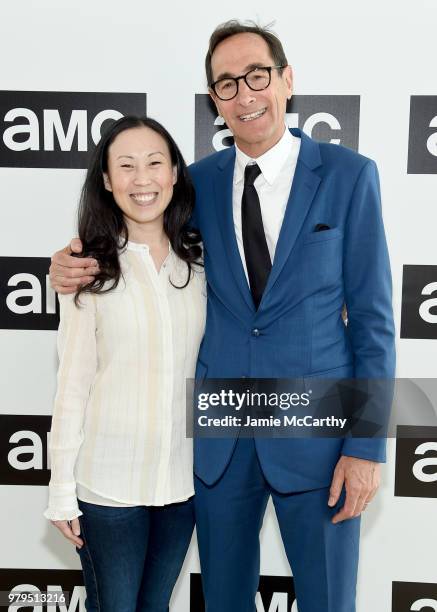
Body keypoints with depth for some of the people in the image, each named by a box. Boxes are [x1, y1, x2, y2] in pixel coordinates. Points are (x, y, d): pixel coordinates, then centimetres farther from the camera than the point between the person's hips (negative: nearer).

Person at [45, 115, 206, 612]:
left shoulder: (198, 263, 1)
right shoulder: (89, 270, -9)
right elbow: (73, 382, -7)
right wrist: (62, 488, -6)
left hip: (183, 475, 3)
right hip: (108, 480, -3)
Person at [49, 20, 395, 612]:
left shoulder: (348, 174, -5)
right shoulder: (200, 181, 3)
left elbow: (372, 316, -5)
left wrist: (367, 445, -9)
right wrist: (73, 266, -6)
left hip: (316, 432, -2)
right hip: (220, 436, 3)